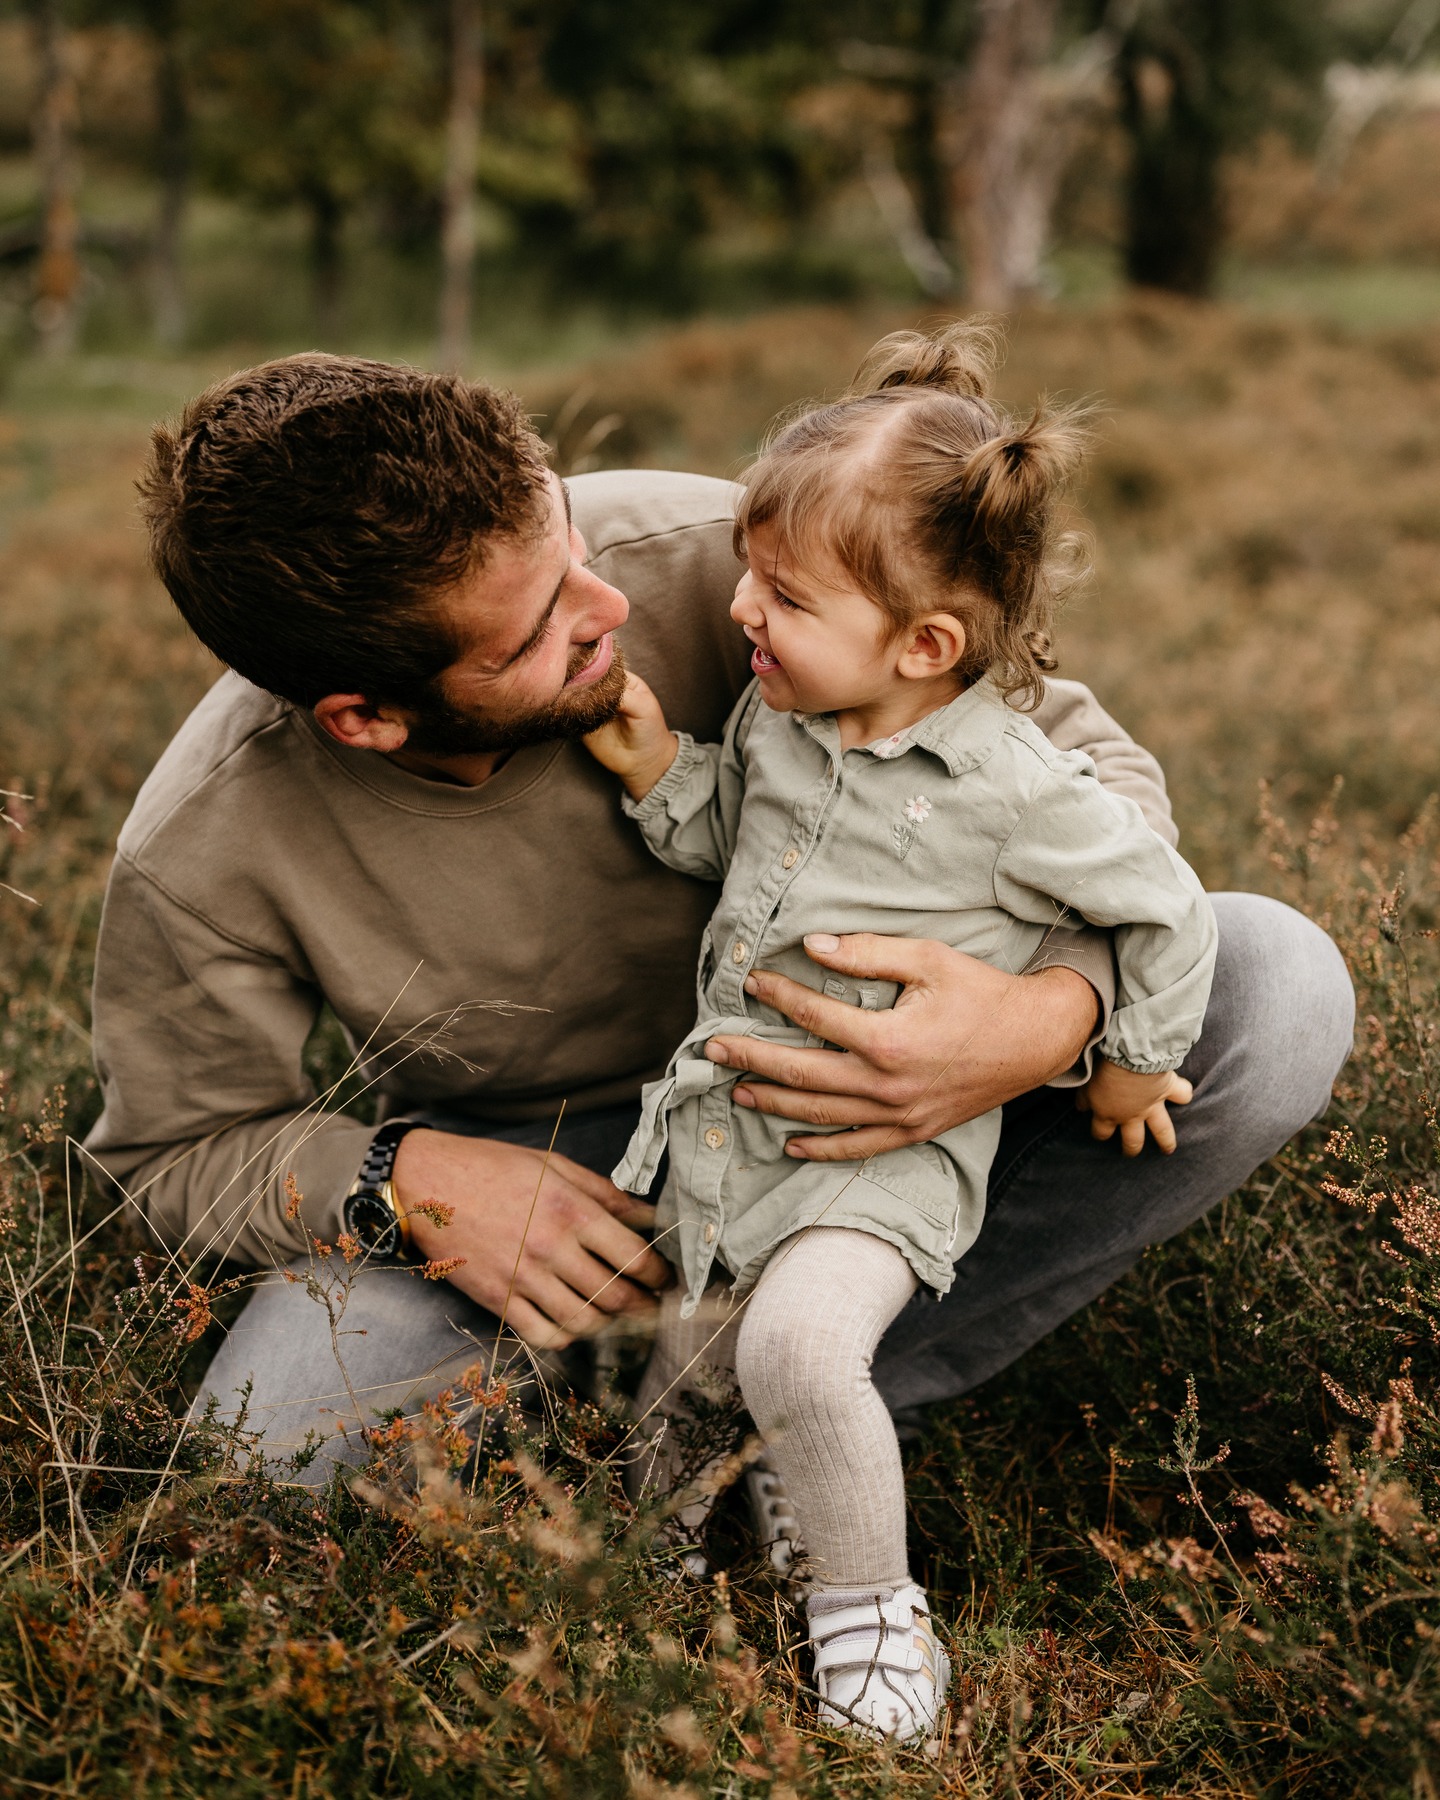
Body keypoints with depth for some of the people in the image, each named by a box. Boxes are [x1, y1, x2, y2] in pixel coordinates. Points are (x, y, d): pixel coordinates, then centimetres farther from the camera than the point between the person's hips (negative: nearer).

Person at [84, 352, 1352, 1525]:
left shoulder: (702, 557, -27)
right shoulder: (205, 853, -24)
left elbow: (1090, 764, -17)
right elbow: (178, 1154, -4)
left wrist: (1055, 1016, -38)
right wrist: (404, 1175, -25)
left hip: (856, 1090, 1)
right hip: (531, 1174, 0)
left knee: (1277, 989, -21)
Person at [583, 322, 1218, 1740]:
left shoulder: (1011, 788, -20)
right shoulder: (775, 716, -2)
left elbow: (1164, 908, -8)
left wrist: (1132, 1064, 3)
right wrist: (657, 771, -3)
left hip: (883, 1154, -6)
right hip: (717, 1117, 7)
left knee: (795, 1345, -27)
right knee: (667, 1349, 12)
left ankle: (868, 1598, -3)